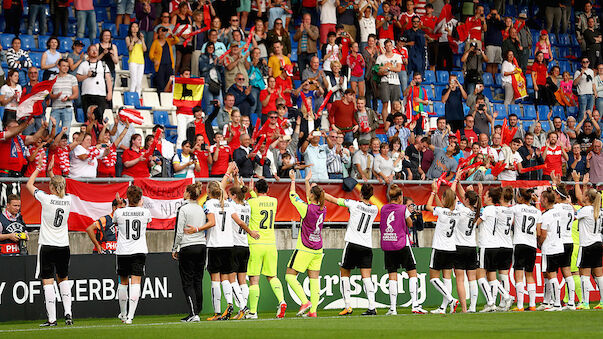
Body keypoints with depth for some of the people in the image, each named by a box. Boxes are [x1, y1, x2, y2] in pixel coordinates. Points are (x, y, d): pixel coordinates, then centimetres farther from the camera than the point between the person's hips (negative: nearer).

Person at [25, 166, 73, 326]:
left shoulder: (46, 198, -13)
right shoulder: (68, 200, -1)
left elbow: (29, 185, 4)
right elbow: (60, 190, 24)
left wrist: (39, 168, 16)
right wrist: (50, 171, 26)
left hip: (47, 246, -4)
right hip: (63, 246, 5)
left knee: (48, 282, -3)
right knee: (63, 279, 21)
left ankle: (52, 319, -7)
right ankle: (68, 313, 9)